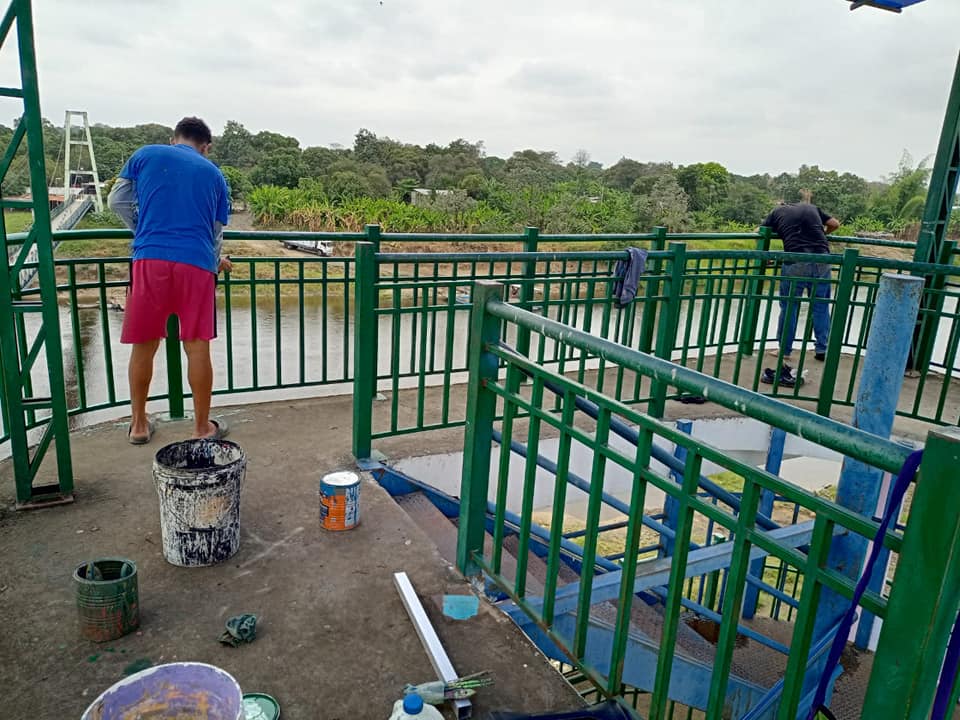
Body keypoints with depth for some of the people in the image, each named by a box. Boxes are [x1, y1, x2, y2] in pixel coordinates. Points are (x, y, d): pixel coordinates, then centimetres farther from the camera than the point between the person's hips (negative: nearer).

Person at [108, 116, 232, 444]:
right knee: (197, 348, 5)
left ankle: (138, 425, 23)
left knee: (143, 346, 11)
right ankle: (202, 427, 16)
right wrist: (216, 262, 41)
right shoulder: (214, 174, 17)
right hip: (196, 264, 0)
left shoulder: (146, 155, 14)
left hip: (150, 260, 0)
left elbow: (117, 201, 12)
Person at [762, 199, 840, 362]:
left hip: (796, 262, -3)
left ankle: (785, 349, 16)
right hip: (822, 261, 3)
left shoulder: (777, 211, 16)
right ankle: (822, 350, 16)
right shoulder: (811, 207, 23)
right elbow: (835, 224, 25)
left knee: (789, 306, 9)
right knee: (821, 306, 12)